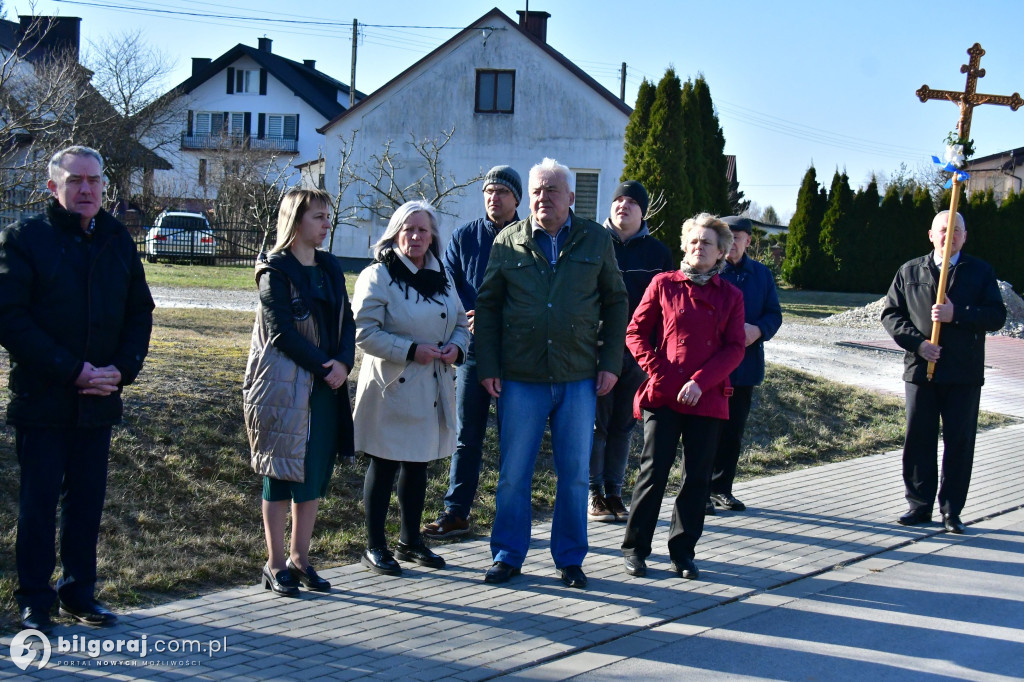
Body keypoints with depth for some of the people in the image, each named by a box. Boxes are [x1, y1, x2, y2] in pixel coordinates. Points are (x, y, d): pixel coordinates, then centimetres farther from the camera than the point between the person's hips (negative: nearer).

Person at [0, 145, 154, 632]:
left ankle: (78, 592, 22)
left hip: (98, 399, 4)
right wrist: (72, 370, -16)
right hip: (41, 398, -4)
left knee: (87, 499, 10)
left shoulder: (117, 240, 10)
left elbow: (140, 311, 13)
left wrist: (122, 368, -4)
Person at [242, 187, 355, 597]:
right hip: (284, 386, -6)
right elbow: (282, 332, -14)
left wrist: (343, 363, -9)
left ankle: (300, 558, 19)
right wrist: (325, 365, -15)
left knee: (315, 472, 8)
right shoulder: (274, 270, -7)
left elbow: (346, 321, 8)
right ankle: (276, 565, 9)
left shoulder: (330, 268, 12)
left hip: (326, 387, 6)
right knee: (280, 473, 1)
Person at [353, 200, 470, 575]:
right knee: (384, 467, 2)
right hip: (391, 387, -6)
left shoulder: (441, 278, 11)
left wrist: (455, 347, -4)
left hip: (432, 389, 6)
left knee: (418, 465, 15)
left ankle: (410, 540, 28)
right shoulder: (378, 277, -9)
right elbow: (365, 332, -16)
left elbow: (460, 323, 18)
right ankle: (375, 547, 12)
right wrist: (410, 351, -22)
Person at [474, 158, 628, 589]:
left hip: (579, 378, 1)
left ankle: (570, 560, 19)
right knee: (513, 474, 4)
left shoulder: (596, 241, 6)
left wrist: (610, 363, 2)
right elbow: (487, 304, 7)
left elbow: (615, 303, 10)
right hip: (521, 379, 0)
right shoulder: (508, 242, 4)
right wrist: (488, 367, 0)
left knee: (575, 475, 6)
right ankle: (508, 557, 16)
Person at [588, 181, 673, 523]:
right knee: (596, 424, 1)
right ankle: (593, 494, 10)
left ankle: (614, 492, 18)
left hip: (636, 351, 2)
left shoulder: (657, 252, 9)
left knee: (623, 426, 9)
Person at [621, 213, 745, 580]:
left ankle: (683, 551, 17)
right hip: (663, 395, -2)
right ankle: (635, 547, 9)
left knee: (697, 476, 5)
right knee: (654, 470, -3)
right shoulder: (664, 284, 5)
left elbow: (734, 349, 2)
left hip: (706, 398, 2)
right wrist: (656, 371, -8)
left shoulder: (730, 295, 8)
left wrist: (700, 381, -10)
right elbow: (635, 332, 5)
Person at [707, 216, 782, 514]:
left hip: (746, 365, 5)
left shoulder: (762, 274, 10)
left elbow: (774, 314, 10)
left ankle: (722, 488, 22)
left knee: (733, 432, 11)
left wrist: (758, 330, -11)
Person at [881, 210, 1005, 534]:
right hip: (920, 369, 1)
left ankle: (952, 510, 10)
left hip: (964, 374, -1)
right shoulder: (910, 271, 9)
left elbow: (996, 316, -2)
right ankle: (919, 505, 16)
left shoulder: (981, 272, 6)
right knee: (918, 440, 5)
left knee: (959, 442, 1)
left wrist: (957, 314, -16)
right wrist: (917, 342, -10)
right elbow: (891, 314, 5)